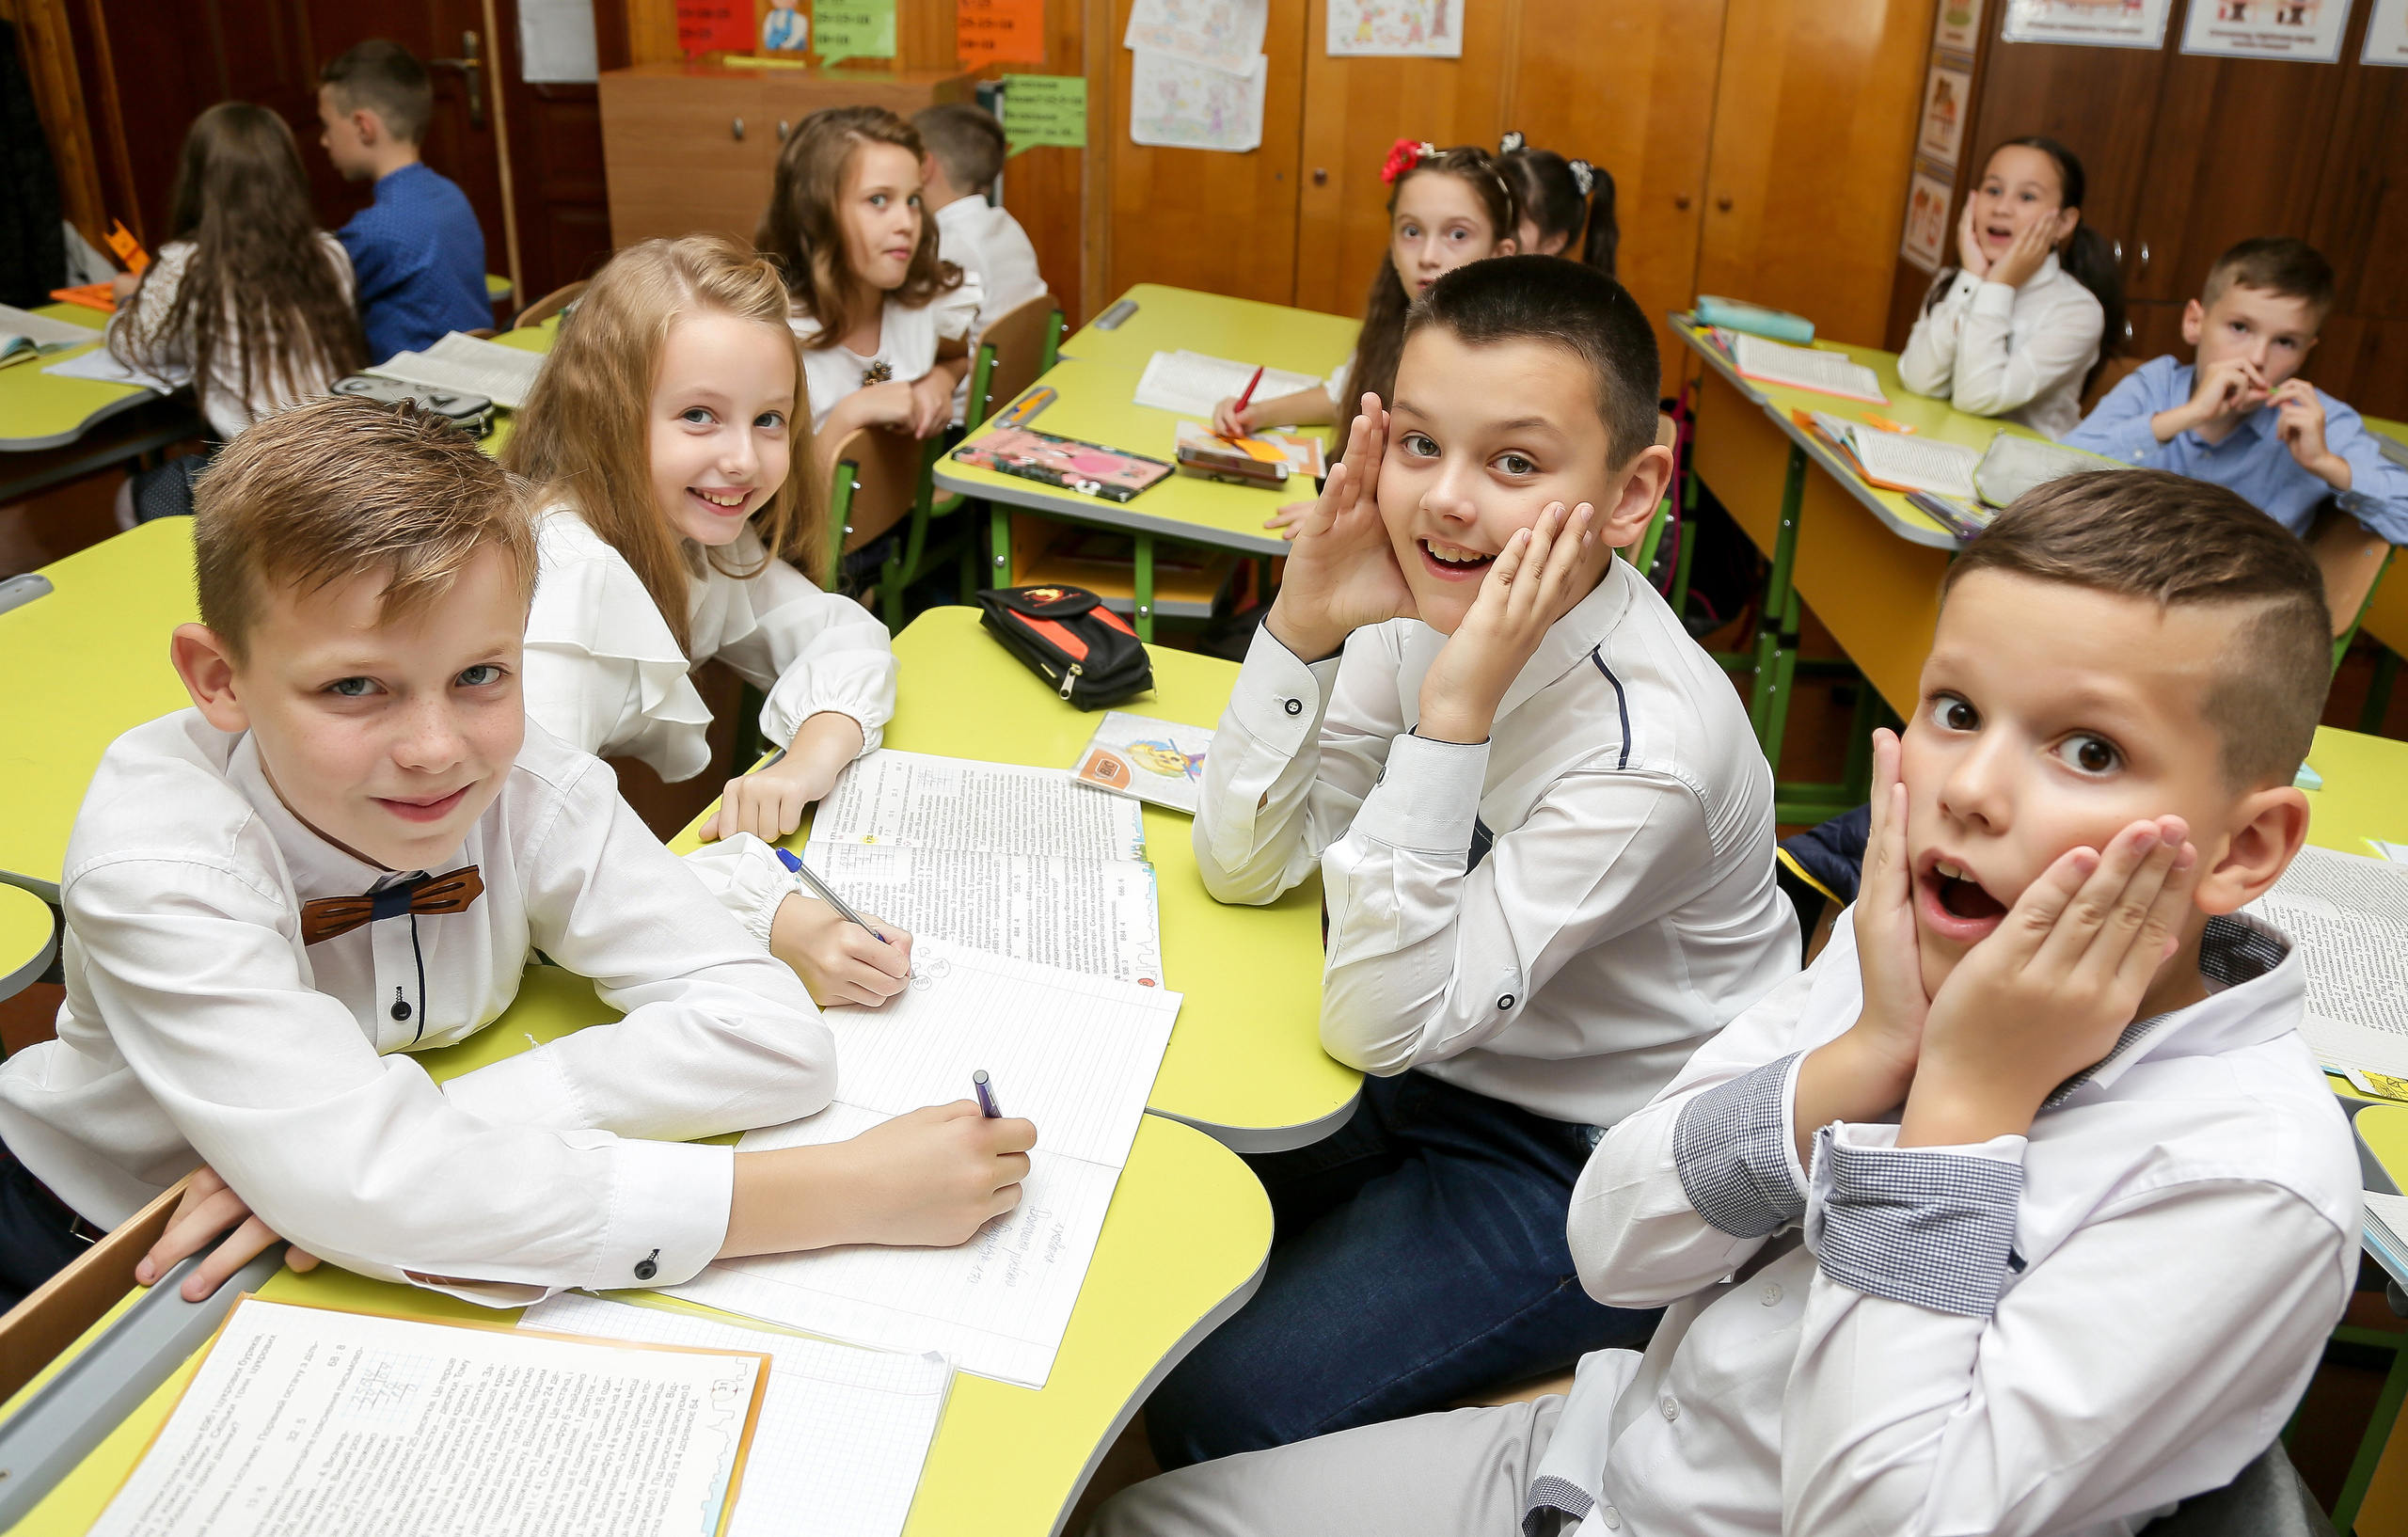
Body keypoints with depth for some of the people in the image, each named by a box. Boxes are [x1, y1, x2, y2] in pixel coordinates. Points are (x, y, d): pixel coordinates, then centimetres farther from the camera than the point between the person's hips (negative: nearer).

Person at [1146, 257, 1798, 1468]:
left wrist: (1454, 717, -39)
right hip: (1435, 1070, 6)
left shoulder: (1651, 744, -30)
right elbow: (1242, 868, -10)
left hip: (1594, 1174, -6)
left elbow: (1378, 1023, -28)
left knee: (1214, 1405, -12)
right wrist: (1301, 627, -24)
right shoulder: (1421, 603, -12)